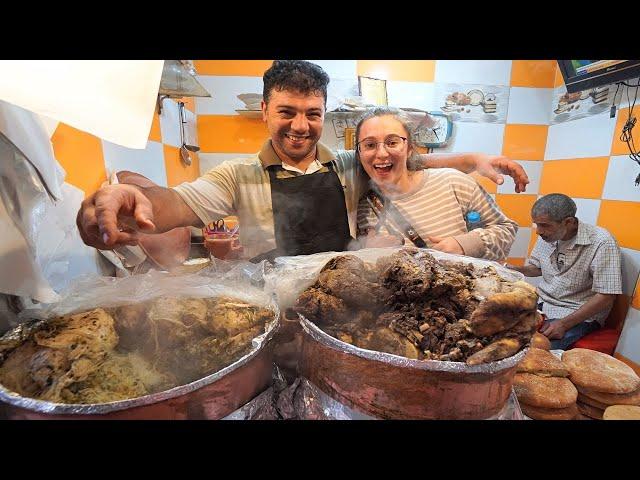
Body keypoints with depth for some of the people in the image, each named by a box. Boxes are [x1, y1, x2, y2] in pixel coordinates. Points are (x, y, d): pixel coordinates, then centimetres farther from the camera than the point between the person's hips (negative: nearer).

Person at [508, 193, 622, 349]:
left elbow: (606, 296, -19)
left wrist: (564, 324, -25)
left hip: (579, 314, -5)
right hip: (541, 302, 6)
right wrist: (516, 270, -8)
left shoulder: (602, 243, -19)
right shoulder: (547, 234, -1)